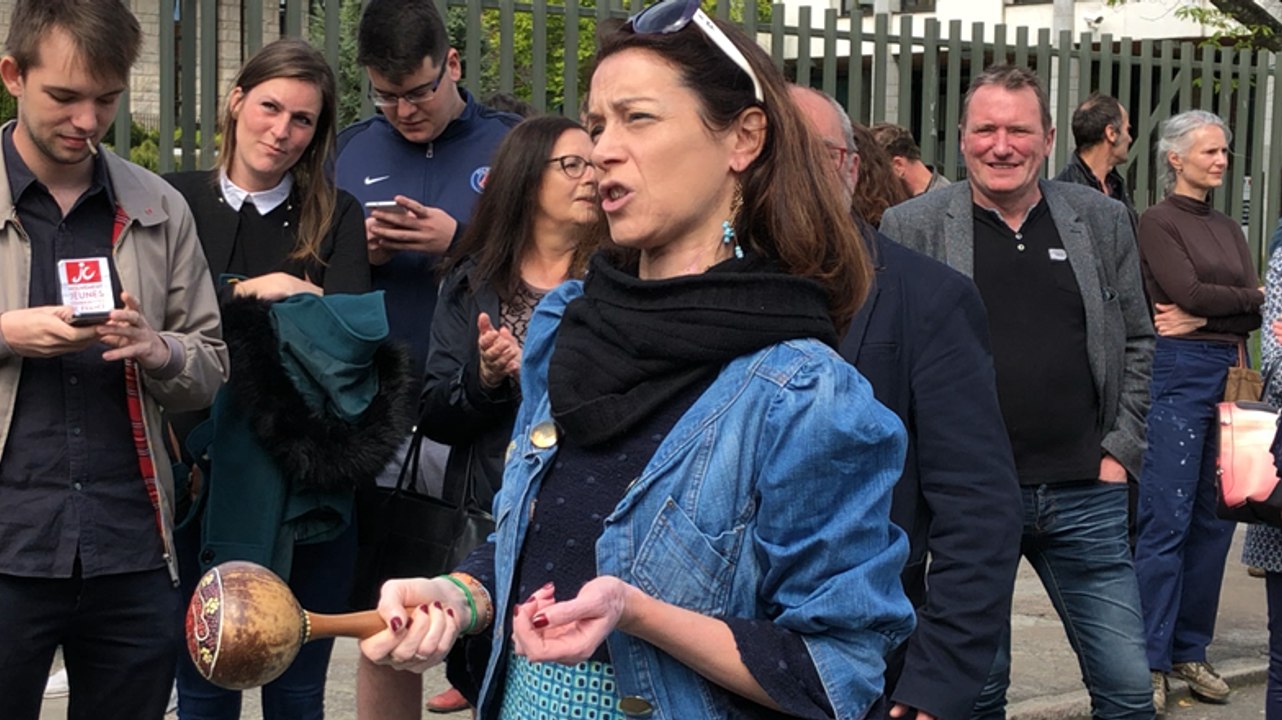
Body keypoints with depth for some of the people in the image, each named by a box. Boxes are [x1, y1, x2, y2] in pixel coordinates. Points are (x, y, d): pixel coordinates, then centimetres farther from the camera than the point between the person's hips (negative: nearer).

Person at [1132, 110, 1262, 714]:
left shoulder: (1227, 229, 17)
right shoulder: (1159, 222, -2)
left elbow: (1256, 312, 6)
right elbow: (1188, 292, -14)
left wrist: (1203, 319, -10)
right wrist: (1246, 298, 0)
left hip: (1228, 373, 7)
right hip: (1179, 375, -7)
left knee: (1215, 520, 7)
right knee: (1167, 522, -7)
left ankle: (1191, 650, 16)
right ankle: (1151, 661, -2)